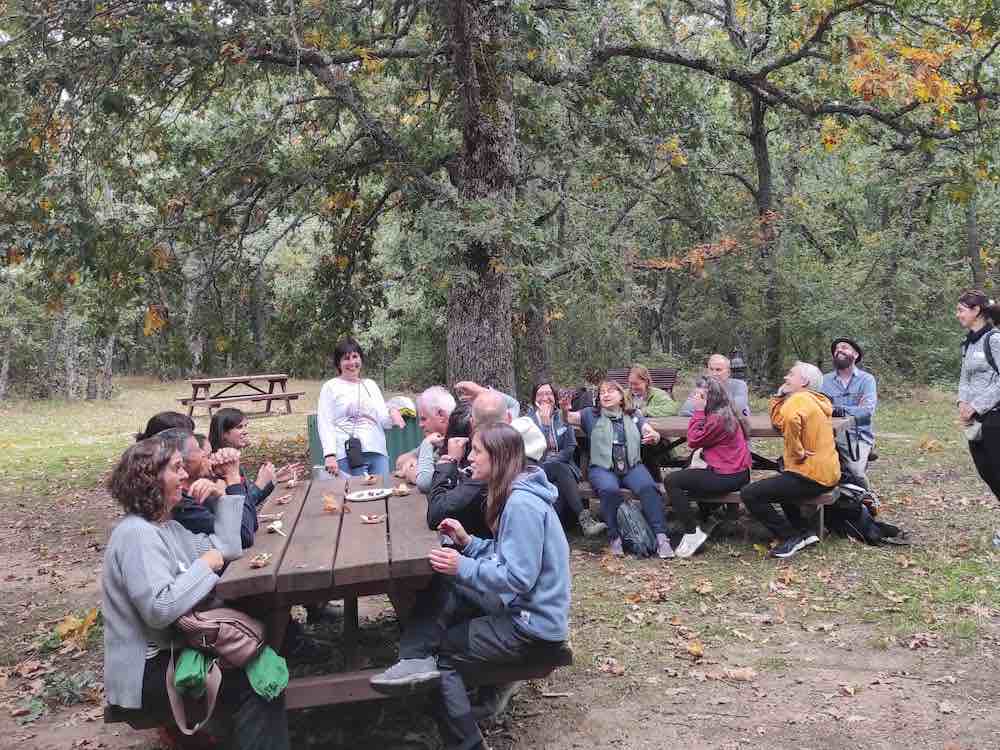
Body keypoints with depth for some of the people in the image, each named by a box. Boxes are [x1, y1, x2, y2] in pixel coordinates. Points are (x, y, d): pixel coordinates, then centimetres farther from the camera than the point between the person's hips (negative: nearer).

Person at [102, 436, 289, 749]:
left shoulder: (165, 526, 11)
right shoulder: (136, 534, -21)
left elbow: (227, 548, 9)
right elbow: (159, 609, -32)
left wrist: (222, 496, 4)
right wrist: (205, 565, -20)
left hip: (170, 650, 10)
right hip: (147, 672, -10)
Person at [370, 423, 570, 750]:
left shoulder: (522, 504, -23)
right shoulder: (515, 494, 8)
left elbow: (517, 578, -26)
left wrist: (463, 568, -26)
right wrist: (467, 542, 1)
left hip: (533, 627, -9)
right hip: (520, 609, 9)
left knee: (442, 650, -1)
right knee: (441, 591, 0)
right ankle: (418, 661, -12)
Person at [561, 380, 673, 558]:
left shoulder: (633, 416, 20)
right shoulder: (592, 415, 16)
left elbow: (656, 436, 12)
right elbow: (568, 419, 3)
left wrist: (653, 435, -13)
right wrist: (565, 410, -21)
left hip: (632, 466, 1)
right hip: (602, 468, -1)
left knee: (648, 488, -29)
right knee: (610, 490, -34)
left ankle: (661, 537, -30)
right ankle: (615, 537, -23)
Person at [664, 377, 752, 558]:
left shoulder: (718, 417, -19)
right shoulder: (725, 412, 11)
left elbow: (693, 441, -13)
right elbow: (702, 439, 13)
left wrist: (698, 411, -13)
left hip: (728, 477, -11)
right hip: (736, 472, 11)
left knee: (671, 480, -13)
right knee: (686, 473, 28)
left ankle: (693, 533, -11)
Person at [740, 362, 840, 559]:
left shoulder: (799, 398, -13)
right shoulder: (813, 400, 17)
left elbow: (790, 420, -37)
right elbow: (778, 422, 18)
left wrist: (798, 452, -26)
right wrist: (779, 396, 10)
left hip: (811, 475, -11)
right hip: (827, 472, 11)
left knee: (749, 494, -13)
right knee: (778, 483, 37)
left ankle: (790, 538, -4)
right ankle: (804, 532, 26)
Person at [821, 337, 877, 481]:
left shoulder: (866, 379, 5)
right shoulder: (825, 380, 11)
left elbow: (868, 410, -9)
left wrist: (840, 409, -18)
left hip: (858, 436, -1)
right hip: (831, 435, 2)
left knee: (857, 473, -22)